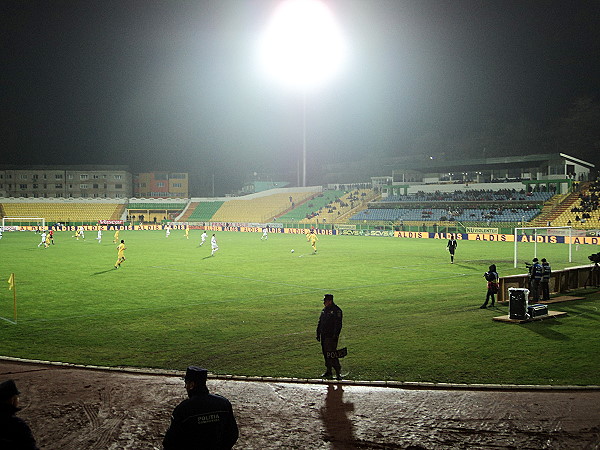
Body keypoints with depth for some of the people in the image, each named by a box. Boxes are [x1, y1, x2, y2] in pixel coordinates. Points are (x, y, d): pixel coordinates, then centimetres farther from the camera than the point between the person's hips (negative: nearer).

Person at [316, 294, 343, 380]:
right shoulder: (324, 310, 15)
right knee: (326, 354, 12)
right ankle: (328, 372, 21)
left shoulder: (336, 310, -9)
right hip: (324, 336, 8)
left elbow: (338, 324, -14)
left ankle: (338, 372, -6)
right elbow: (320, 323, 21)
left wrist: (335, 335, -19)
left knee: (332, 354, -12)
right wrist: (318, 334, 16)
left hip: (331, 336, -8)